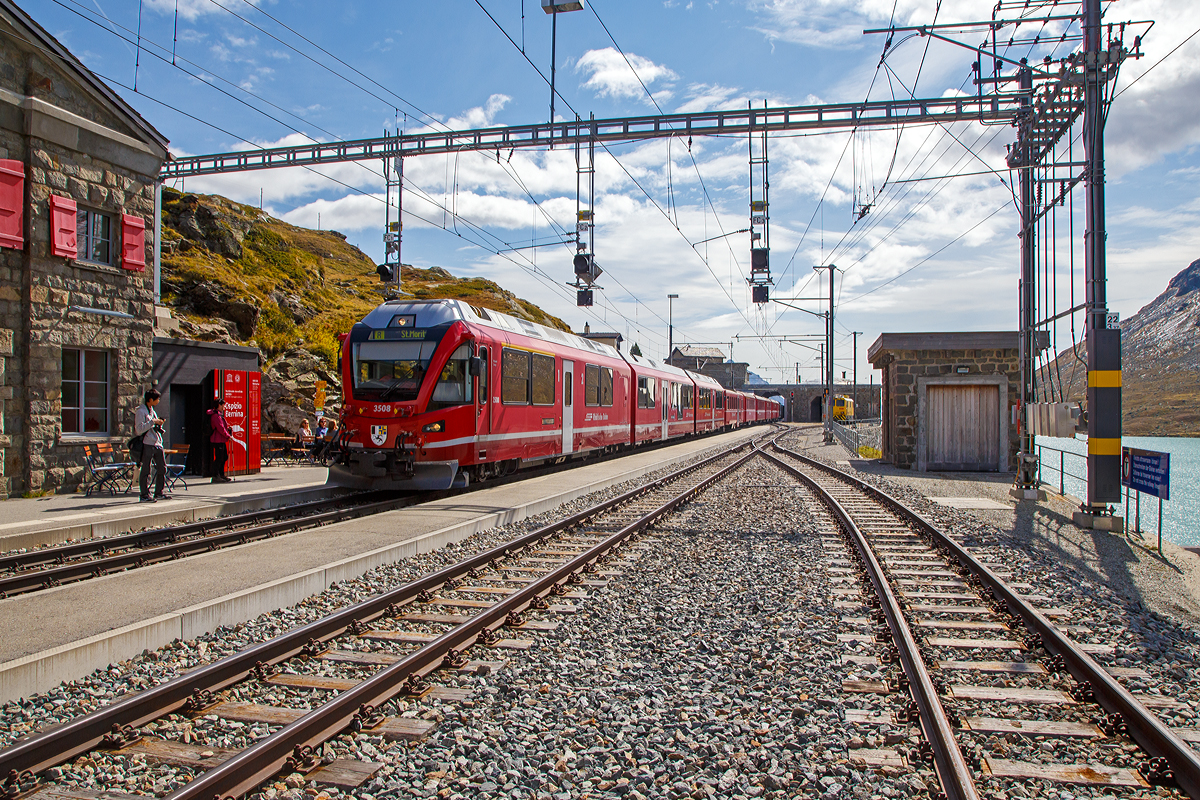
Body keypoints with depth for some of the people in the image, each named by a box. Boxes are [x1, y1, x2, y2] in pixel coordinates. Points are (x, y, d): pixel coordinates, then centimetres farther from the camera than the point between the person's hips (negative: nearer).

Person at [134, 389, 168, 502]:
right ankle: (144, 495, 3)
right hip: (147, 445, -8)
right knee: (146, 470, -3)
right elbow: (139, 429, -19)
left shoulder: (152, 410, 17)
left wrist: (159, 423, 5)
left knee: (162, 468, 8)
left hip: (157, 444, 8)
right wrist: (153, 422, -19)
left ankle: (159, 492, 17)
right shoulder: (141, 411, -10)